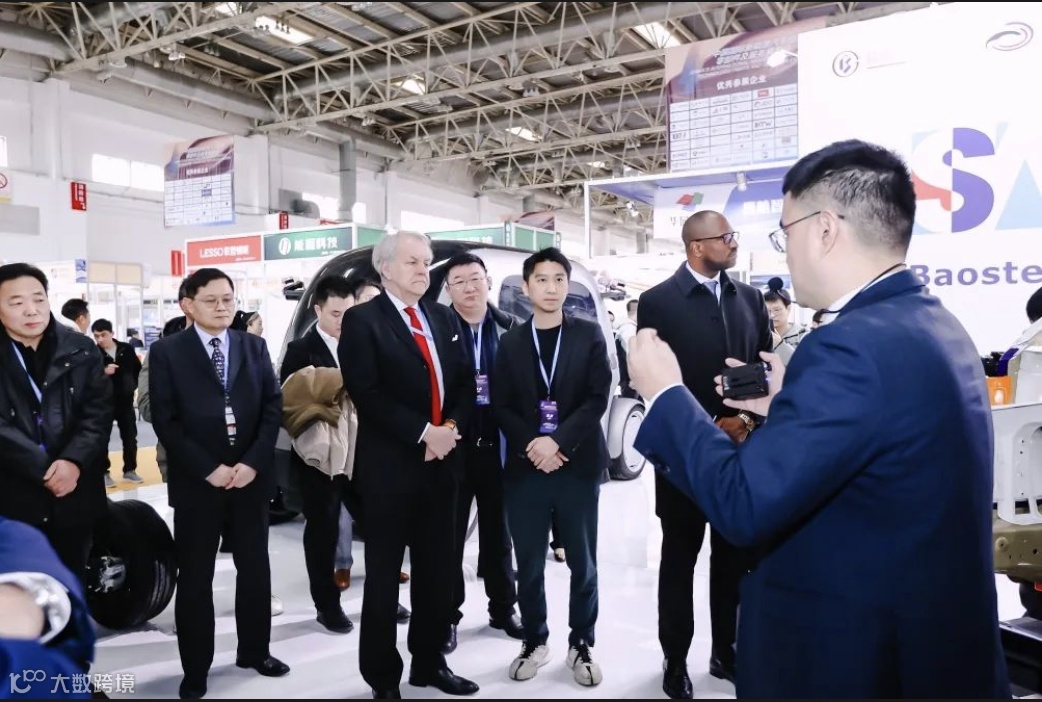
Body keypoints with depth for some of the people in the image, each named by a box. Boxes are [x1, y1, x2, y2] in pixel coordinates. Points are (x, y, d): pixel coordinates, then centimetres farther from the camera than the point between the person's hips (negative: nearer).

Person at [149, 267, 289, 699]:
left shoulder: (255, 346, 7)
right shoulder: (167, 352, -1)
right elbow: (165, 420, -8)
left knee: (256, 569, 13)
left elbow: (273, 406, 2)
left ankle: (254, 651, 31)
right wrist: (208, 468, -14)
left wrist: (253, 462, -10)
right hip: (197, 481, -3)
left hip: (251, 475, 3)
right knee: (195, 578, 8)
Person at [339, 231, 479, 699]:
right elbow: (367, 395, -15)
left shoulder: (444, 318, 12)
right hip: (389, 466, -5)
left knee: (437, 570, 14)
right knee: (384, 574, 8)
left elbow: (465, 382, 10)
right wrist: (423, 433, -18)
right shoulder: (362, 320, -6)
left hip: (441, 462, 6)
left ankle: (429, 662, 31)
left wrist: (451, 426, -8)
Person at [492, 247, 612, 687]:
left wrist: (558, 442, -15)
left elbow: (598, 399, -5)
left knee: (583, 564, 8)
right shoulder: (510, 342, 8)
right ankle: (535, 642, 27)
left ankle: (581, 644, 25)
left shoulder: (589, 336, 3)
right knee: (529, 565, 9)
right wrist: (532, 445, -12)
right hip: (525, 468, 1)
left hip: (579, 466, -1)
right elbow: (501, 407, 3)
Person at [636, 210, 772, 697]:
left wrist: (748, 420, -8)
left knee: (735, 557, 13)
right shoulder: (658, 301, -7)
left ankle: (726, 651, 31)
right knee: (680, 558, 9)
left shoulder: (749, 298, 8)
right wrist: (711, 425, -12)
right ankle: (675, 660, 24)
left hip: (743, 448, 4)